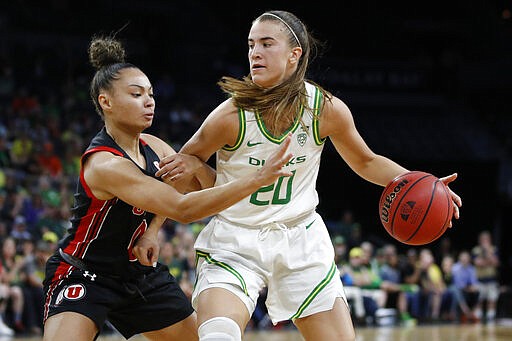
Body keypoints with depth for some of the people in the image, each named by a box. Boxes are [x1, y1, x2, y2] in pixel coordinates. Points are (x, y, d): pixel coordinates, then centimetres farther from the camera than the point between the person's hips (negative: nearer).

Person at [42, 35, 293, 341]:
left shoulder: (152, 147, -3)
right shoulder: (104, 164, -28)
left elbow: (210, 187, 5)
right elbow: (183, 209, -35)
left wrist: (198, 165, -19)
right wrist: (258, 179, -39)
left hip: (141, 272, 8)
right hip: (84, 276, -8)